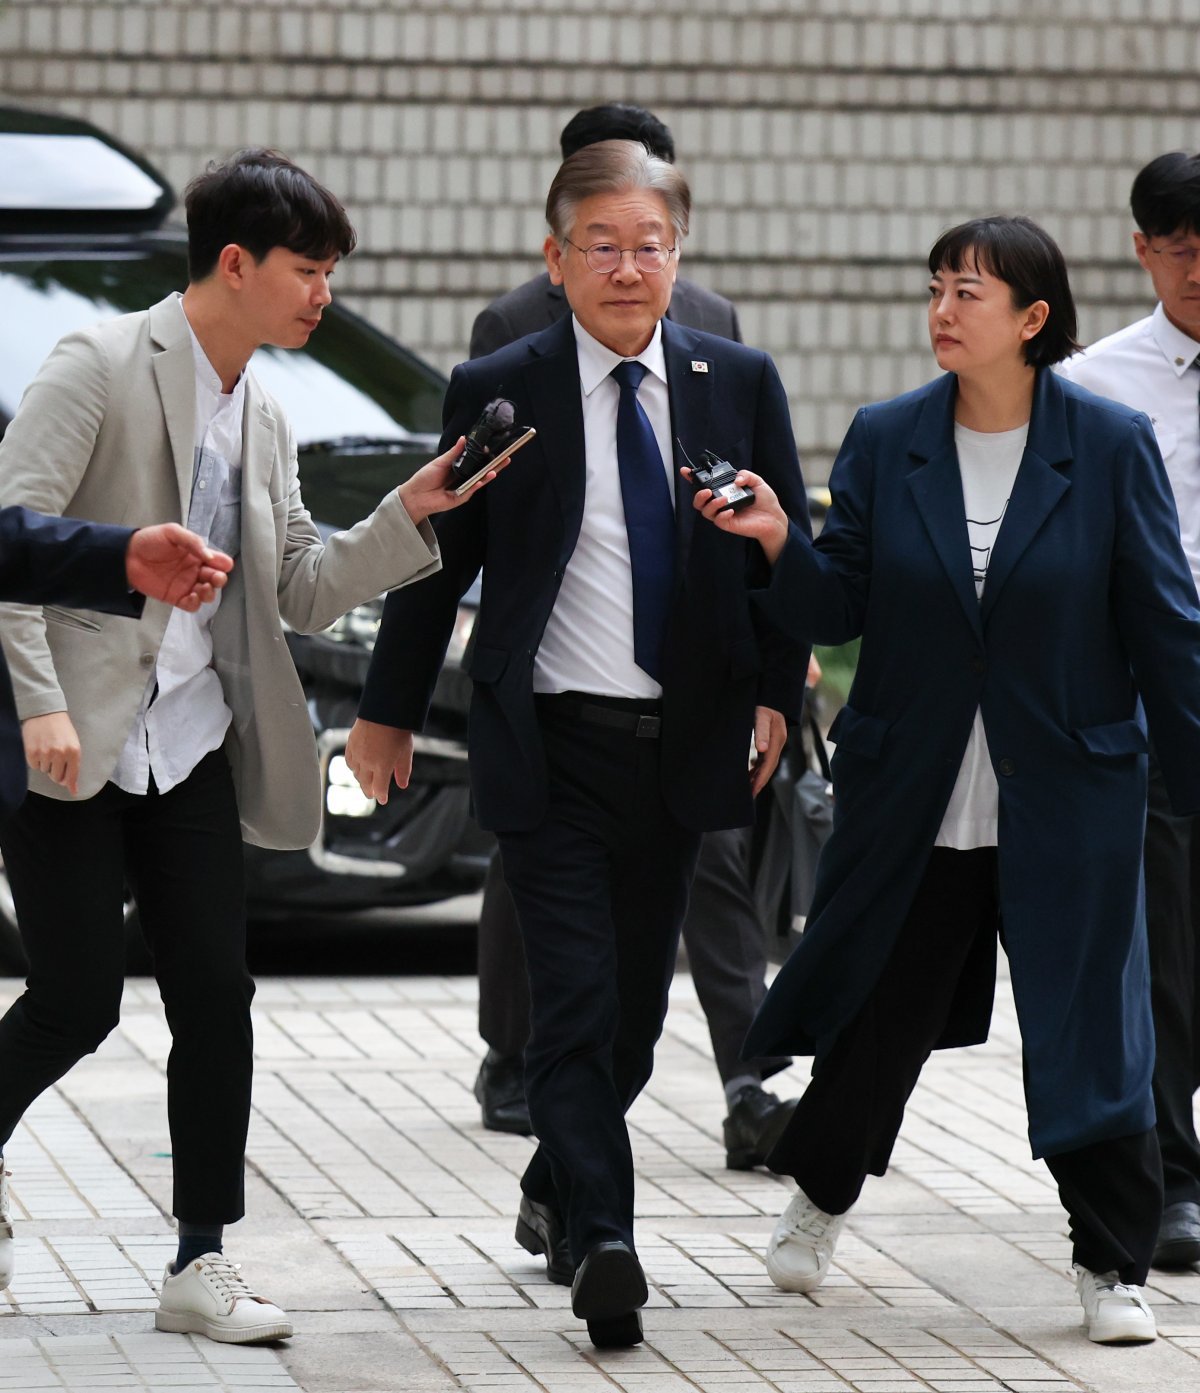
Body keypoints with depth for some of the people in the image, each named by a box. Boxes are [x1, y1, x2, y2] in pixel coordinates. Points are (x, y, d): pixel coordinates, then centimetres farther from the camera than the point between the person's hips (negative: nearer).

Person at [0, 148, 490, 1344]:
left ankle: (202, 1267, 4)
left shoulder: (263, 422, 15)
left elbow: (302, 595, 14)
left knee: (216, 998, -1)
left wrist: (410, 514, -1)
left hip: (189, 747, 7)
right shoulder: (103, 368, -9)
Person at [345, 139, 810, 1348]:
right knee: (575, 1005, -12)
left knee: (635, 1006, 14)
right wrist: (389, 712, 8)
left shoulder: (739, 385, 4)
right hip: (551, 748, -3)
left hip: (681, 746, 4)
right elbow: (436, 561, 5)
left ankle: (554, 1192, 35)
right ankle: (601, 1245, -15)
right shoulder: (496, 394, -3)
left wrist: (775, 693, 2)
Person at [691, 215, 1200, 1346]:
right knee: (878, 1014, 12)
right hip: (911, 797, 2)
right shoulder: (886, 442, 1)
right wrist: (779, 543, -19)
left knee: (1089, 1028, 1)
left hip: (1067, 799, -2)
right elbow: (841, 609, 0)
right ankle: (818, 1198, 37)